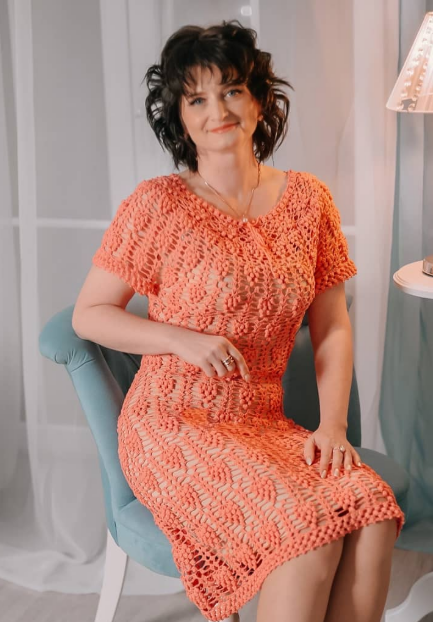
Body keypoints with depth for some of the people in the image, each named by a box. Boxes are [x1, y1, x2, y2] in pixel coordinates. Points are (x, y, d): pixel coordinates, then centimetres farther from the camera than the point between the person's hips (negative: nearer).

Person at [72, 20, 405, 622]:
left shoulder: (308, 199, 7)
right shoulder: (157, 204, -5)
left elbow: (332, 328, 9)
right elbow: (88, 314, 0)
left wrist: (333, 424, -5)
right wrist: (184, 340, -15)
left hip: (263, 424, 4)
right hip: (173, 425, -4)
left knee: (374, 512, -23)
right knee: (309, 527, -27)